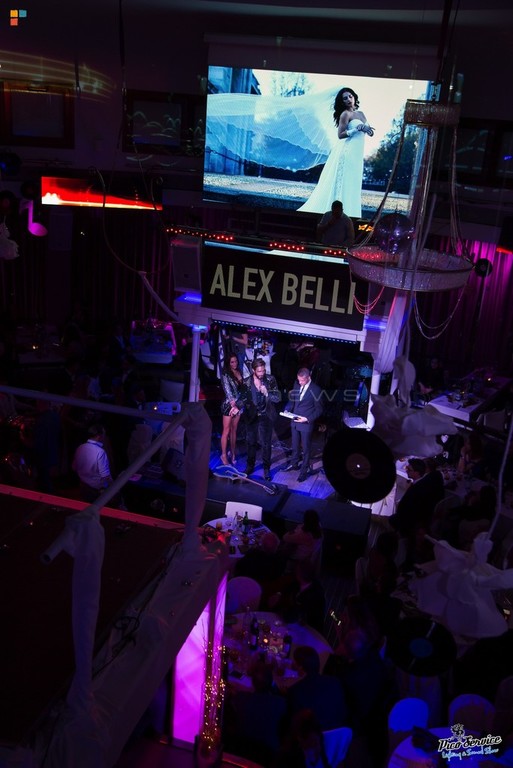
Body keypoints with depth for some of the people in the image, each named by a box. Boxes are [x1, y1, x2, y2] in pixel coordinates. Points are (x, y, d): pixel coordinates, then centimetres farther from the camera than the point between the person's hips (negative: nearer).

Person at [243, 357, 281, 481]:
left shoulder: (270, 380, -9)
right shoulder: (246, 382, -8)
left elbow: (278, 398, -10)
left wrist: (267, 393, -28)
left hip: (266, 416, -1)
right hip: (252, 416, 2)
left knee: (266, 444, 2)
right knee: (251, 442, 14)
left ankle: (266, 469, 14)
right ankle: (250, 466, 30)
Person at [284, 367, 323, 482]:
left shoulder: (316, 390, -17)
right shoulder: (296, 385, -1)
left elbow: (319, 410, -11)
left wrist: (307, 419, -21)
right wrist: (287, 409, -6)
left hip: (306, 423, -5)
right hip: (294, 421, 5)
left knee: (306, 448, 10)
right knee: (295, 445, 21)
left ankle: (304, 470, 24)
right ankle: (294, 464, 41)